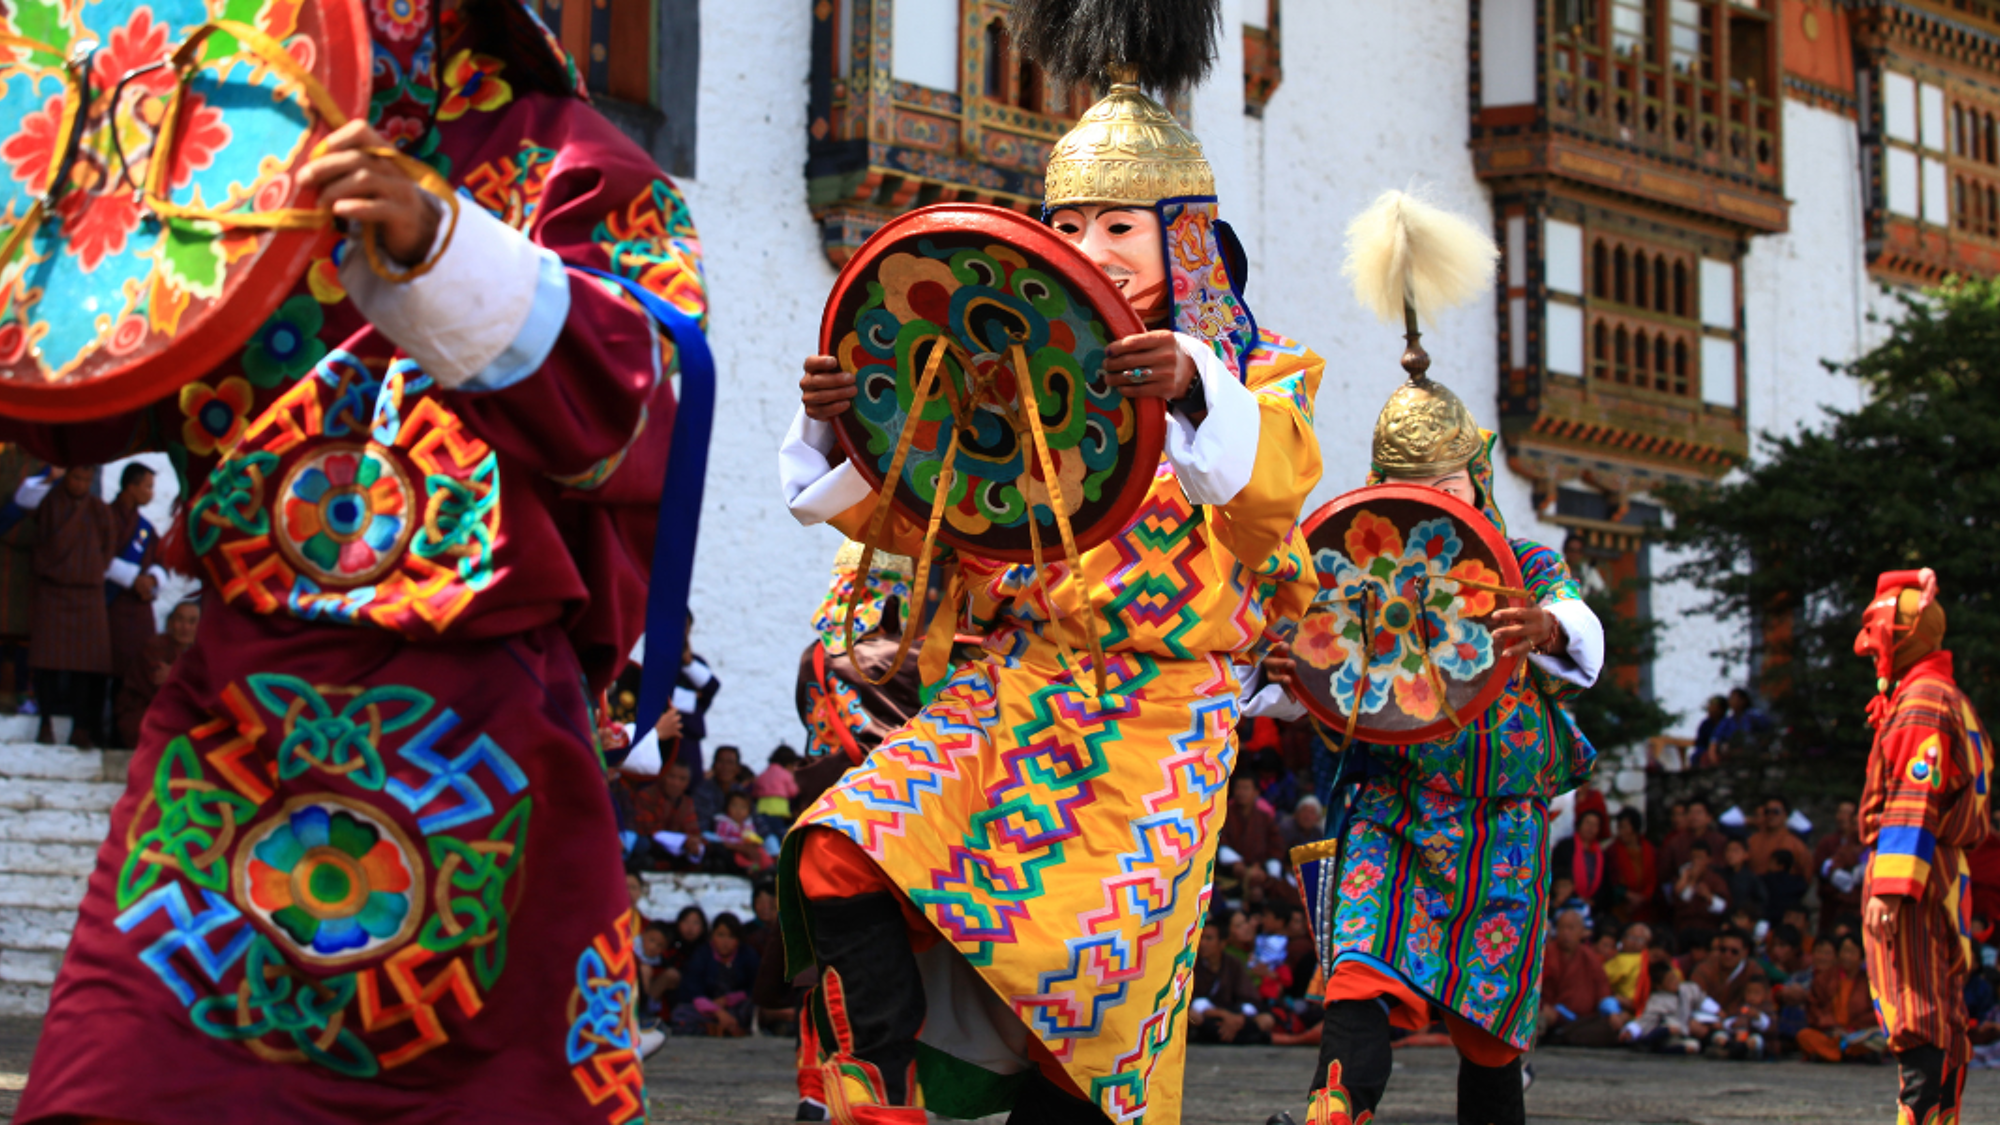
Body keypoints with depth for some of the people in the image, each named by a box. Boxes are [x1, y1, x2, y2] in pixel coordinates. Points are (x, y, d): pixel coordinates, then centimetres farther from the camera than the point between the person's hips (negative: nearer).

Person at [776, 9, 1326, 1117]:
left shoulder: (1257, 371, 4)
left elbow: (1277, 483, -19)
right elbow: (914, 515, 9)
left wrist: (1193, 396, -40)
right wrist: (844, 430, -11)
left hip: (1158, 717, -3)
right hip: (1001, 691, 3)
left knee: (1086, 990, -8)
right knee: (839, 860, -21)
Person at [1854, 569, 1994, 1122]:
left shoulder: (1922, 703, -12)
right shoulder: (1950, 701, 21)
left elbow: (1914, 805, -20)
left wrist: (1889, 889, -24)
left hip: (1914, 873, -10)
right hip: (1944, 877, 10)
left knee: (1916, 1018, -13)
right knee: (1940, 1017, 11)